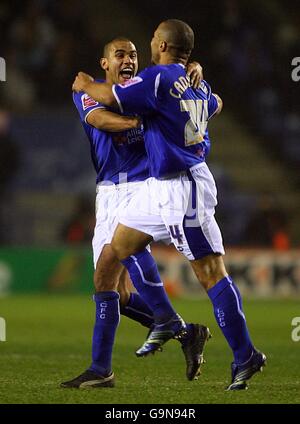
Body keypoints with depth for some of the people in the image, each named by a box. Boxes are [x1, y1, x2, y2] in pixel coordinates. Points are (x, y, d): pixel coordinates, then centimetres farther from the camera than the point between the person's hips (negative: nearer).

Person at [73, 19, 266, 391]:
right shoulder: (198, 85, 12)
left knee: (211, 273, -9)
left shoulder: (158, 79, -16)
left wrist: (85, 85, 6)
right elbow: (215, 105, 34)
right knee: (122, 244, 18)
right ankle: (165, 323, 22)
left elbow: (110, 98, -15)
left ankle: (245, 356, -8)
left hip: (183, 188, -10)